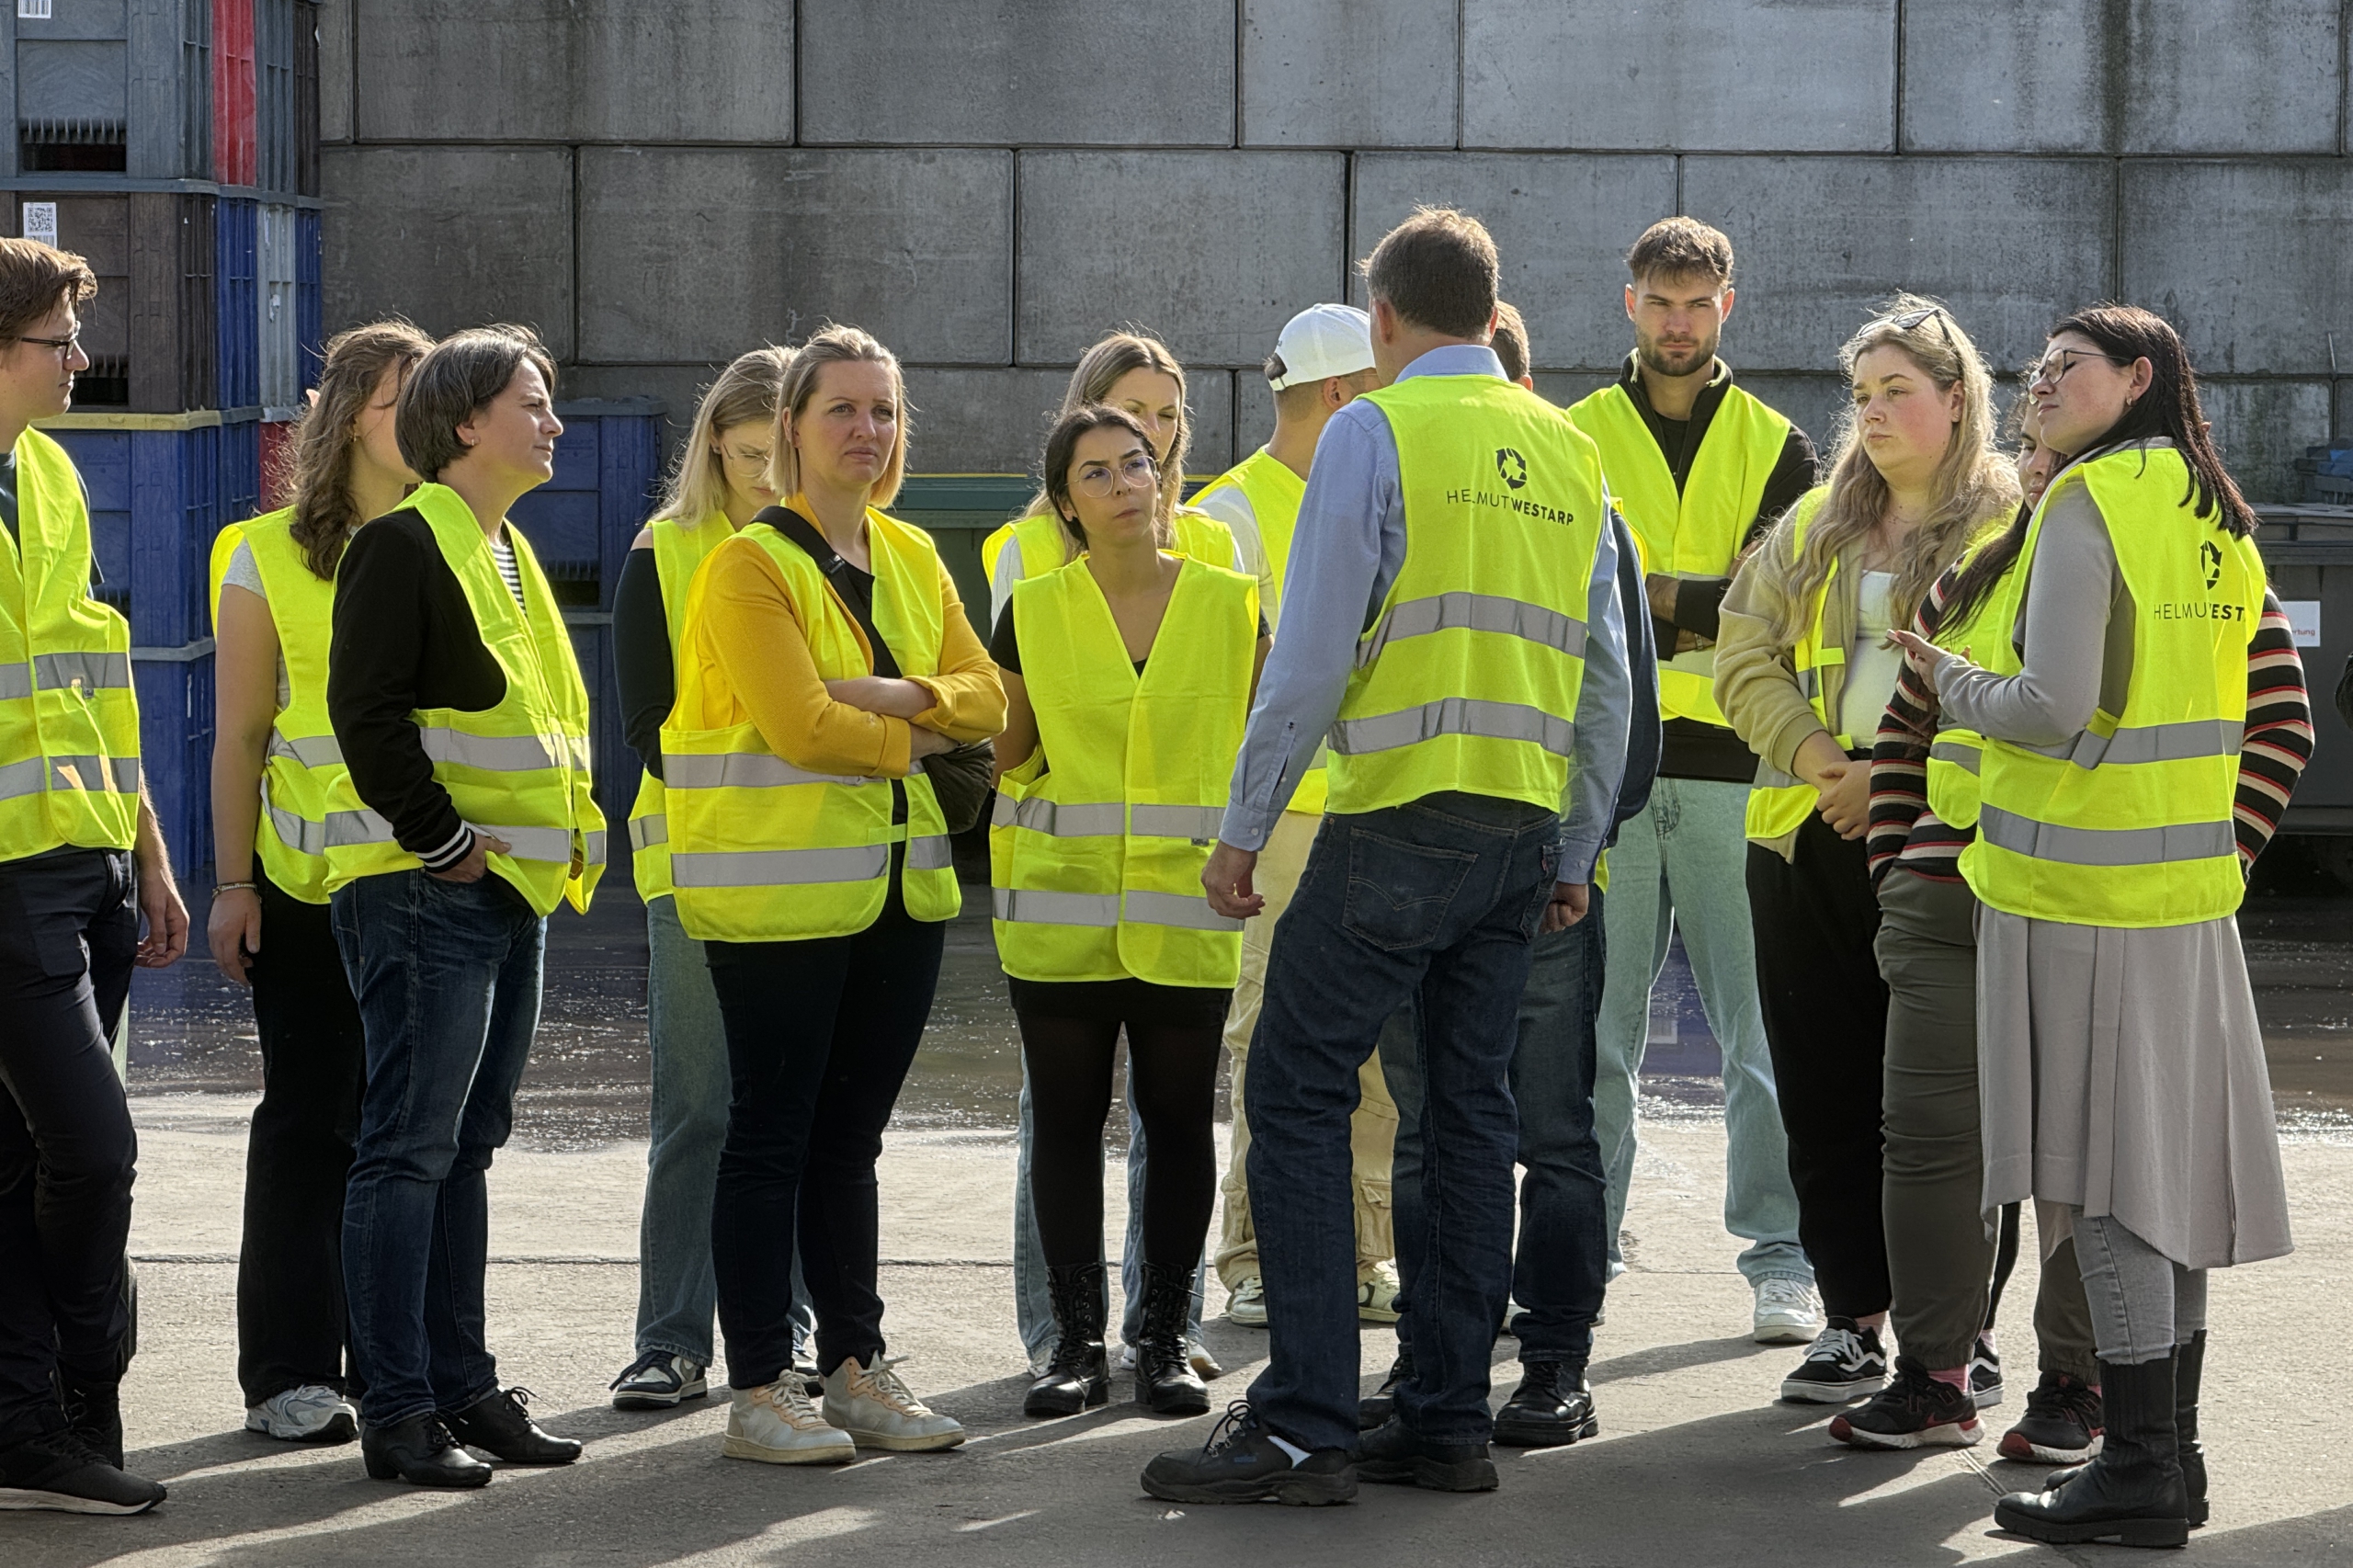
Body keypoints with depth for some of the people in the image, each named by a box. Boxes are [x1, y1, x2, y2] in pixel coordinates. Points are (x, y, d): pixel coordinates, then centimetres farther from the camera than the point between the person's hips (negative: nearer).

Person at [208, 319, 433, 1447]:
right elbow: (240, 737, 1)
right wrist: (234, 881, -5)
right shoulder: (270, 557, 2)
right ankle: (291, 1372, 6)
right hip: (311, 881, -3)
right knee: (309, 1121, 0)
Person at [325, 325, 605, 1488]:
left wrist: (567, 838, 15)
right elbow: (365, 709, -17)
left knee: (466, 1144, 12)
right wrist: (440, 841, -17)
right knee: (410, 1147, -7)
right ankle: (396, 1411, -5)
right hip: (423, 895, -9)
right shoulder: (403, 544, -9)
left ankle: (461, 1386, 18)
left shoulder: (512, 554, 19)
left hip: (512, 890, 9)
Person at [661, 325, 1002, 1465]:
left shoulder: (912, 559, 13)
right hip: (781, 889, -7)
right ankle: (759, 1391, 2)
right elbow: (800, 727, -18)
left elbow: (984, 697, 6)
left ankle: (857, 1370, 18)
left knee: (849, 1136, 12)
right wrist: (919, 738, -5)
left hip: (899, 881, 7)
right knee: (772, 1135, -2)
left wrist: (894, 696, -12)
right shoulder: (752, 565, -9)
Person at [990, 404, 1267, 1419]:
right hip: (1061, 905, 0)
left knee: (1179, 1119, 3)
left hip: (1187, 906, 0)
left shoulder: (1229, 603, 3)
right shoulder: (1033, 611, 3)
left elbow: (1258, 735, 12)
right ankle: (1076, 1343, 10)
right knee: (1067, 1118, 2)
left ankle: (1165, 1340, 12)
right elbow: (1008, 751, 13)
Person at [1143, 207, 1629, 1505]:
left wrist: (1243, 827, -4)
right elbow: (1608, 680, 15)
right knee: (1467, 1107, 11)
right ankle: (1449, 1422, 12)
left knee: (1299, 1095, -3)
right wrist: (1575, 854, 21)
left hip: (1401, 817, -6)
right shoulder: (1571, 451, 14)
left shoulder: (1375, 431, -4)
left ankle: (1302, 1429, -8)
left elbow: (1312, 654, -10)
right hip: (1526, 829, 7)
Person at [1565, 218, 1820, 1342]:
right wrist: (1712, 606, -14)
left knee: (1760, 1026, 0)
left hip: (1734, 764, 0)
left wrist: (1648, 593, -11)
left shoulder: (1777, 447, 12)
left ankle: (1780, 1259, 4)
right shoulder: (1576, 438, 10)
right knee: (1596, 1027, 3)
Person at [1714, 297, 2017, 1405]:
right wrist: (1820, 759, -8)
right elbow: (1746, 655, 8)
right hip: (1808, 842, 5)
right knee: (1826, 1092, 6)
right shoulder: (1817, 525, 15)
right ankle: (1853, 1321, 14)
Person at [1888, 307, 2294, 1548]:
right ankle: (2170, 1451, 18)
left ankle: (2139, 1469, -2)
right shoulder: (2216, 515, 13)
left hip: (2082, 883, -8)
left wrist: (1946, 677, -3)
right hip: (2190, 876, 8)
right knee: (2167, 1157, 12)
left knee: (2103, 1166, -4)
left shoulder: (2086, 503, -12)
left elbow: (2052, 708, -19)